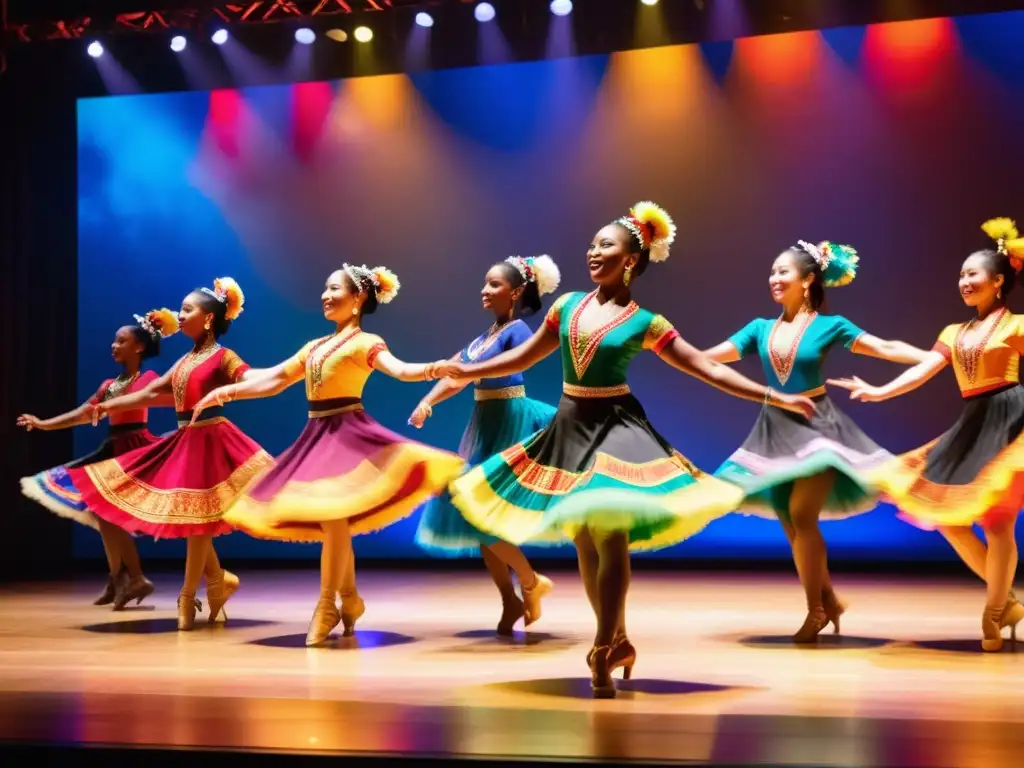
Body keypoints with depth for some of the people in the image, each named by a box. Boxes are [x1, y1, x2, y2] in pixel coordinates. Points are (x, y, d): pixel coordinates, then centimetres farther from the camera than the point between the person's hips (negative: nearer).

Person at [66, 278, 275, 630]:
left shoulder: (223, 357, -8)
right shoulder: (185, 360, 14)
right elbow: (152, 393, 19)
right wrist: (108, 405, 22)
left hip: (209, 440, -7)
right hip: (184, 442, 7)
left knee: (195, 518, -1)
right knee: (188, 519, 8)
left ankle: (188, 597, 8)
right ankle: (218, 581, 21)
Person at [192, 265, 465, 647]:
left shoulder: (365, 342, -5)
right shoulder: (315, 346, 16)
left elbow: (397, 368, -23)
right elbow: (275, 380, 19)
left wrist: (430, 370, -44)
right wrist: (226, 392, 15)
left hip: (347, 433, -7)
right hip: (317, 435, 7)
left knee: (332, 517, -12)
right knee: (331, 520, 9)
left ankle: (326, 606, -3)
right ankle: (349, 599, 22)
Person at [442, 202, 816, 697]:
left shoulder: (645, 323, -5)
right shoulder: (567, 304, 6)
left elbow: (707, 369, -4)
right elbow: (525, 356, 16)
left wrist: (776, 398, -9)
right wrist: (468, 372, 13)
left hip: (614, 427, -4)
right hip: (570, 426, 5)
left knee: (610, 536, -12)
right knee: (583, 542, 8)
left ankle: (603, 649, 0)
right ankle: (617, 641, 23)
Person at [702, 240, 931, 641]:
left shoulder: (829, 325, -5)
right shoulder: (761, 328, 5)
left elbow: (886, 348, -9)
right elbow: (708, 357, 4)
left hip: (815, 426, -5)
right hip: (776, 430, 5)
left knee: (801, 516, -13)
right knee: (789, 522, 7)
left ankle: (816, 610, 2)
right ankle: (827, 599, 23)